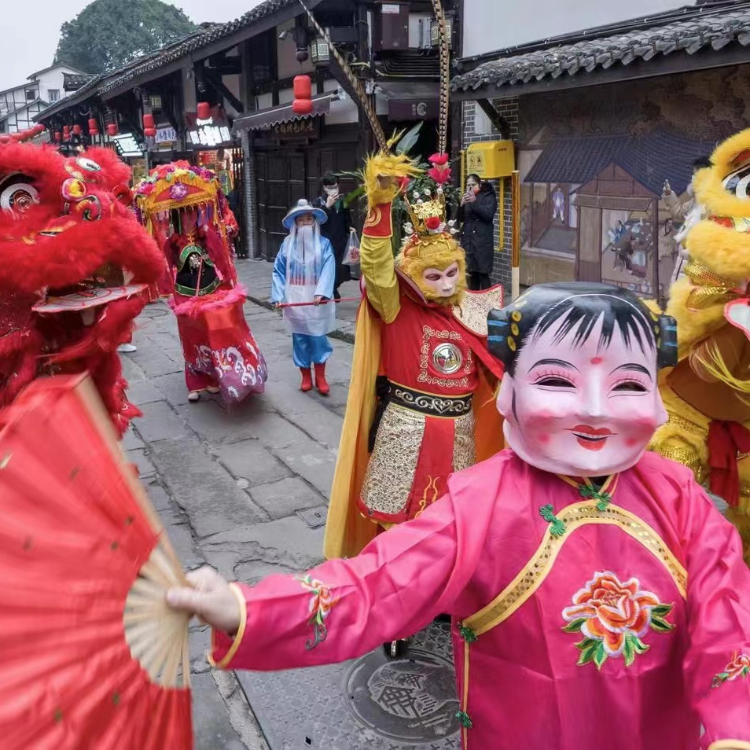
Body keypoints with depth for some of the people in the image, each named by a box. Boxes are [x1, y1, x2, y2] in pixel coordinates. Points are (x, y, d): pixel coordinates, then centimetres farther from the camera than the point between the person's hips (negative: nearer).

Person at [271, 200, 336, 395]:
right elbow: (279, 271, 3)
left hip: (317, 301, -2)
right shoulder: (287, 244, 3)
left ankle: (320, 377, 14)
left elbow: (328, 270, -12)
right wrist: (278, 296, -7)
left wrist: (321, 293, -26)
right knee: (300, 339, 8)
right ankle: (306, 377, 20)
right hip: (294, 301, 2)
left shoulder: (323, 244, -2)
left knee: (318, 338, 1)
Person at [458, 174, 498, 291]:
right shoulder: (466, 198, 16)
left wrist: (474, 202, -22)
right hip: (468, 240, 5)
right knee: (471, 273, 7)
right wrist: (461, 205, -7)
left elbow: (489, 214, -14)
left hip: (483, 242, -5)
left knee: (483, 273, -10)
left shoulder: (489, 197, 2)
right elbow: (460, 218, 11)